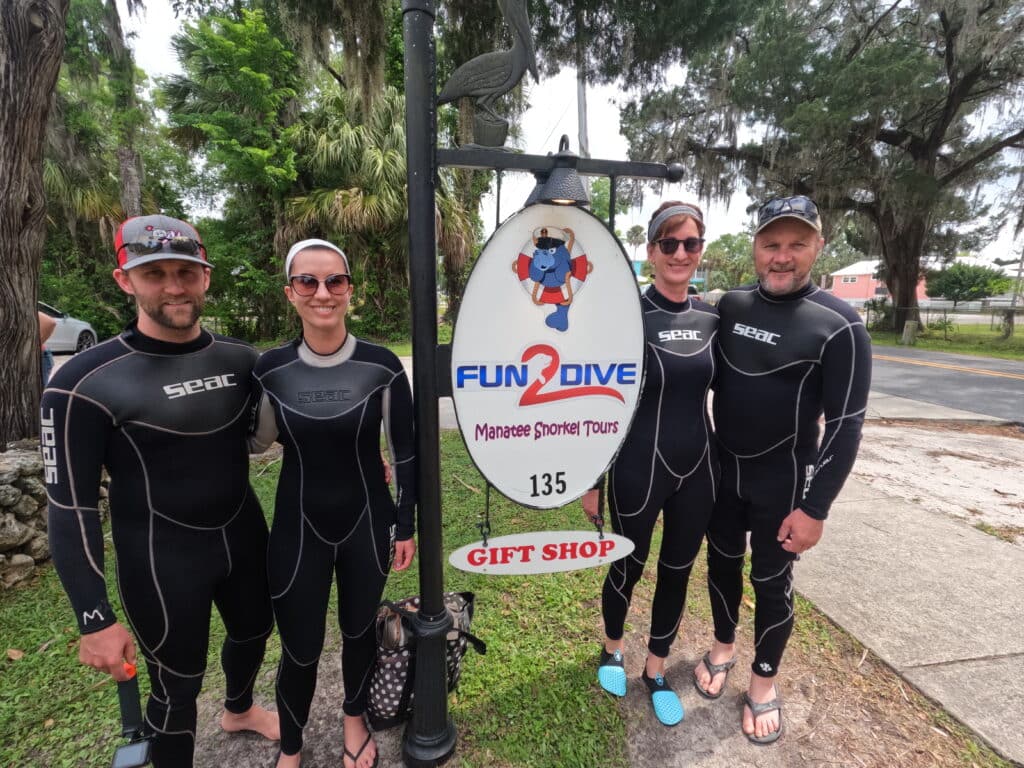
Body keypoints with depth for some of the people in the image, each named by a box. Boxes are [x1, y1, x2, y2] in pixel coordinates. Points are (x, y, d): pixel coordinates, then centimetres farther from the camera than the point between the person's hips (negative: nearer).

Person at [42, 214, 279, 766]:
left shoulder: (239, 358, -4)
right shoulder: (87, 381, -18)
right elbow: (70, 507, -14)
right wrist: (94, 619, -14)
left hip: (243, 535, 6)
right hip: (162, 557, -5)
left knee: (254, 631, 27)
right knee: (178, 684, 13)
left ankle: (238, 710, 60)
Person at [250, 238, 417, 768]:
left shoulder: (381, 365, -13)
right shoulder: (271, 369, -8)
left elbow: (405, 452, -6)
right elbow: (257, 440, 7)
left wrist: (405, 525, -2)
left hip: (368, 525, 0)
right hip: (297, 530, 1)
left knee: (359, 631, 20)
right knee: (300, 650, 13)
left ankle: (354, 719, 52)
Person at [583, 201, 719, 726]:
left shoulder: (711, 319, 2)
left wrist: (725, 466, 12)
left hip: (699, 469, 5)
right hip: (638, 470, -4)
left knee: (677, 573, 17)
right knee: (628, 568, 15)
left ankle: (656, 671, 42)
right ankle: (611, 649, 46)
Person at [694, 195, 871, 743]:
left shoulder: (838, 326, -15)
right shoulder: (731, 305, -2)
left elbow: (846, 425, -14)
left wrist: (816, 507, -16)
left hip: (782, 481, -4)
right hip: (721, 468, 4)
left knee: (771, 582, 12)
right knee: (721, 562, 18)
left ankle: (764, 680, 35)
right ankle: (723, 647, 43)